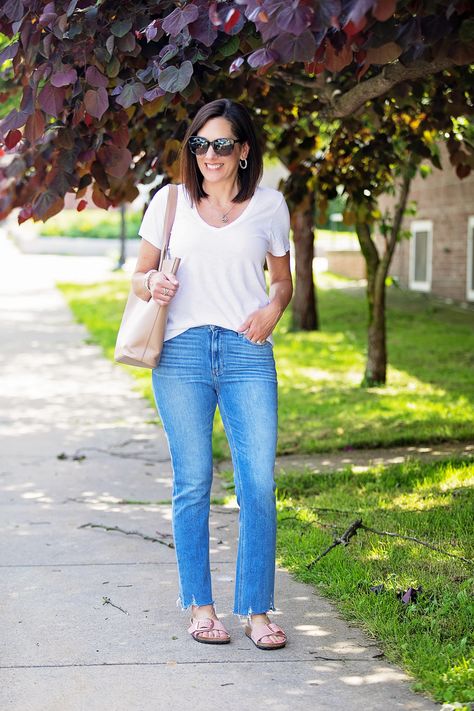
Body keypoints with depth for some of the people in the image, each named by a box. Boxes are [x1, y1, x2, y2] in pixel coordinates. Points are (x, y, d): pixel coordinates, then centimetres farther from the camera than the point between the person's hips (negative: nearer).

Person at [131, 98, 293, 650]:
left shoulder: (269, 205, 9)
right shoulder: (170, 201, 8)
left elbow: (283, 278, 19)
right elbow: (140, 275, 15)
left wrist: (273, 309, -3)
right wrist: (152, 285, -9)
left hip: (247, 353, 0)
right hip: (182, 353, 0)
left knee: (259, 482, -6)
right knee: (192, 483, 3)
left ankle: (256, 610, 6)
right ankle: (199, 605, 15)